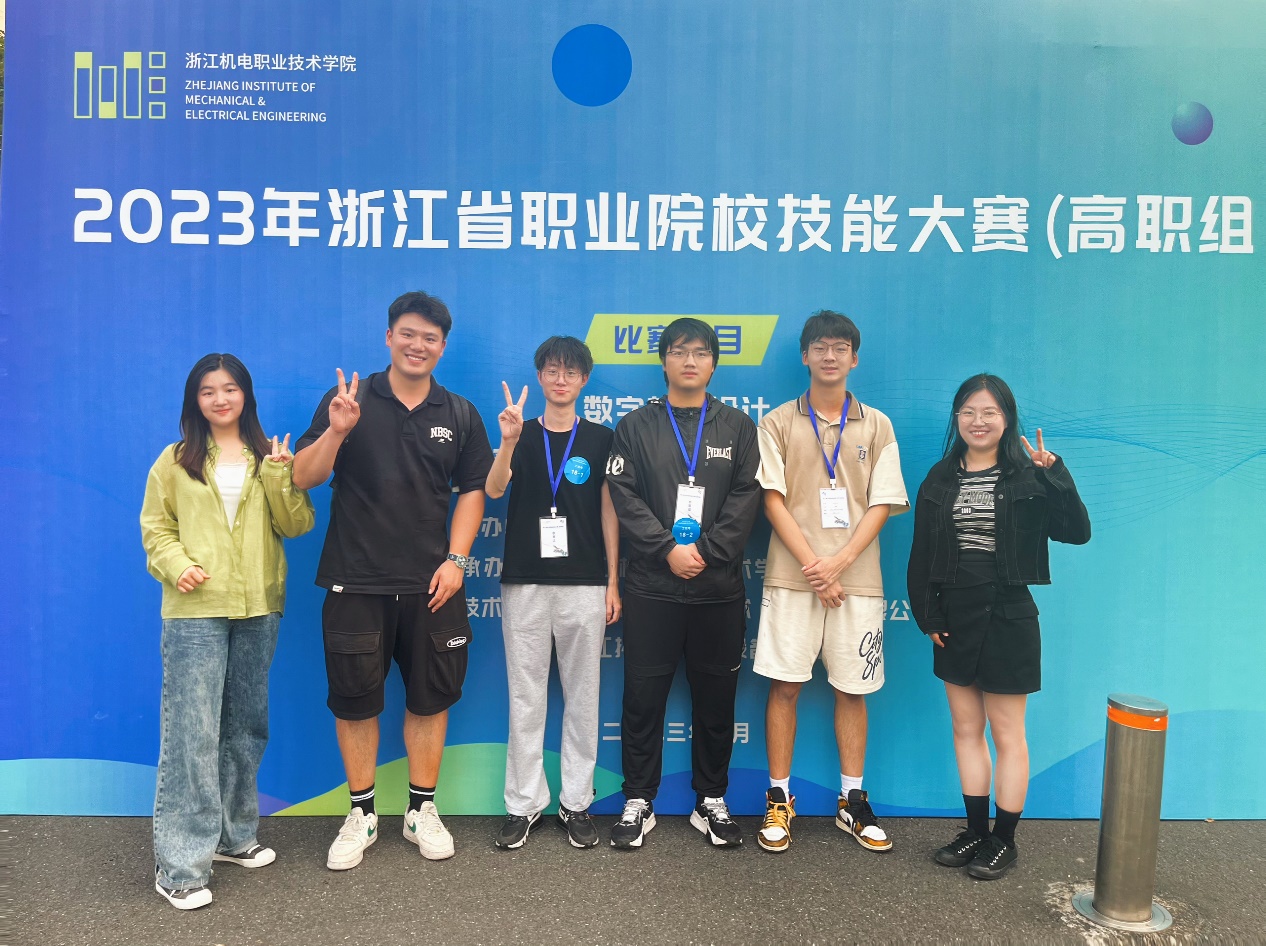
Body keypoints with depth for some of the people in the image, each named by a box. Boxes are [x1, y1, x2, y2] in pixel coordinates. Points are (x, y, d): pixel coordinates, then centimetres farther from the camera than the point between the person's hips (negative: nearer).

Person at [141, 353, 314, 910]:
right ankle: (180, 863, 3)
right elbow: (155, 528, 4)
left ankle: (232, 834, 30)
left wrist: (279, 477, -12)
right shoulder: (176, 461, 4)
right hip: (194, 612, -3)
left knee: (245, 727, 14)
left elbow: (296, 525, 2)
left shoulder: (270, 458, 9)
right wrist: (176, 565, -14)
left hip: (258, 611, 3)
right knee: (191, 730, -6)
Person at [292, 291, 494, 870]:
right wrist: (335, 432, -23)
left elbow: (471, 491, 6)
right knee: (354, 698, 8)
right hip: (356, 582, -1)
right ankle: (361, 815, 25)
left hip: (431, 584, 2)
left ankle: (422, 810, 27)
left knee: (429, 696, 10)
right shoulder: (348, 400, 0)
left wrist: (456, 560, -5)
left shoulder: (460, 415, 6)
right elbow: (303, 478, -5)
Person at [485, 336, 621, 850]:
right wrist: (509, 441, -29)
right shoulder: (521, 435, 6)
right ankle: (523, 804, 17)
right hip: (524, 584, 0)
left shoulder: (600, 438, 5)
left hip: (584, 585, 0)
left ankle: (576, 802, 18)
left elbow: (609, 512, 5)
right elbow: (493, 490, -11)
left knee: (582, 697, 6)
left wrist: (613, 582, 0)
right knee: (525, 698, 6)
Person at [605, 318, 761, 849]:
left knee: (715, 698, 9)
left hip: (719, 588, 1)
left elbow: (746, 497, -1)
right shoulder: (635, 427, 7)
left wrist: (706, 552, -12)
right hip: (651, 587, -1)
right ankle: (639, 803, 19)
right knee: (643, 697, 5)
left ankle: (711, 801, 24)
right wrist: (668, 550, -14)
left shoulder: (737, 427, 9)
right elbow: (625, 497, -2)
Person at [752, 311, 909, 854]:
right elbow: (773, 499, -2)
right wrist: (812, 567, -11)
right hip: (792, 578, -1)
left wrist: (838, 563, -11)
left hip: (855, 579, 1)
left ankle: (853, 801, 22)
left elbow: (882, 505, 1)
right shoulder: (778, 422, 5)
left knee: (851, 688, 8)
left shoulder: (876, 426, 8)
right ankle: (779, 800, 14)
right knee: (785, 685, 1)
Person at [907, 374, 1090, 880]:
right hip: (955, 619, 4)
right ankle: (976, 831, 27)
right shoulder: (940, 479, 4)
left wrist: (1054, 474, -24)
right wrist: (928, 617, 1)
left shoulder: (1027, 477, -6)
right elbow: (921, 555, 5)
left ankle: (1004, 840, 20)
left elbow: (1077, 532, -16)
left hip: (1007, 616, -4)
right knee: (965, 730, 13)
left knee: (1007, 733, 6)